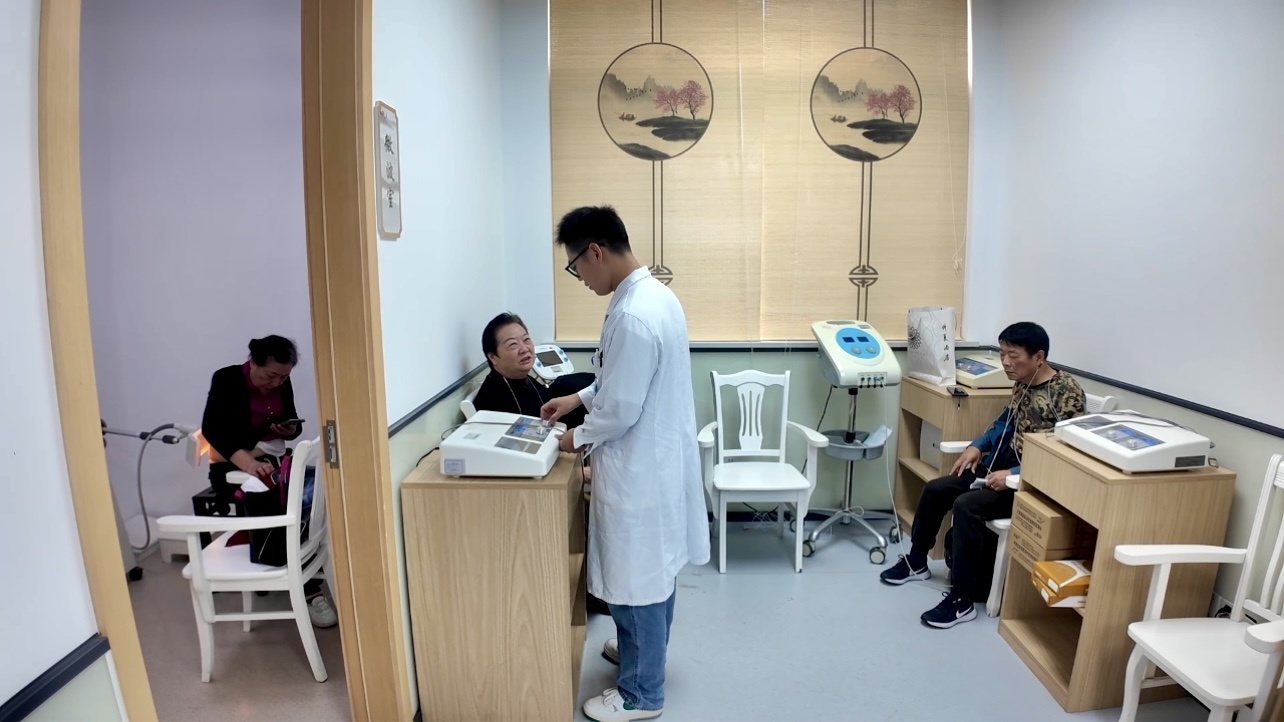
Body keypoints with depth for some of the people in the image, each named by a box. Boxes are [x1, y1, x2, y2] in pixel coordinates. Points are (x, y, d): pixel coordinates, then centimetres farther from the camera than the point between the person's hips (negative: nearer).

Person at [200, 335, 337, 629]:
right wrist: (246, 461, -45)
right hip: (232, 466, -5)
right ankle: (309, 589, -29)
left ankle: (306, 582, -20)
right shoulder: (227, 380, -14)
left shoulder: (281, 383, 1)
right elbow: (211, 429, -28)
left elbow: (293, 421, 15)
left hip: (272, 460, 5)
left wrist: (291, 429, -12)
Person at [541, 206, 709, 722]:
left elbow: (621, 412, -24)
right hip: (660, 458, 10)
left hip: (639, 469, -10)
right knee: (653, 573, 25)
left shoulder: (632, 316, -28)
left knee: (636, 579, 8)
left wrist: (578, 437, -6)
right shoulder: (655, 294, 4)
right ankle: (642, 651, 46)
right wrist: (580, 397, 14)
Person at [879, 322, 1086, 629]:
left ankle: (962, 600, -17)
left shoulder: (1067, 393, -21)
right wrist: (977, 446, 4)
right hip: (1004, 462, 9)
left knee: (967, 505, -29)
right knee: (935, 489, 2)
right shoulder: (1022, 383, 5)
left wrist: (1013, 476, -30)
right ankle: (916, 562, 22)